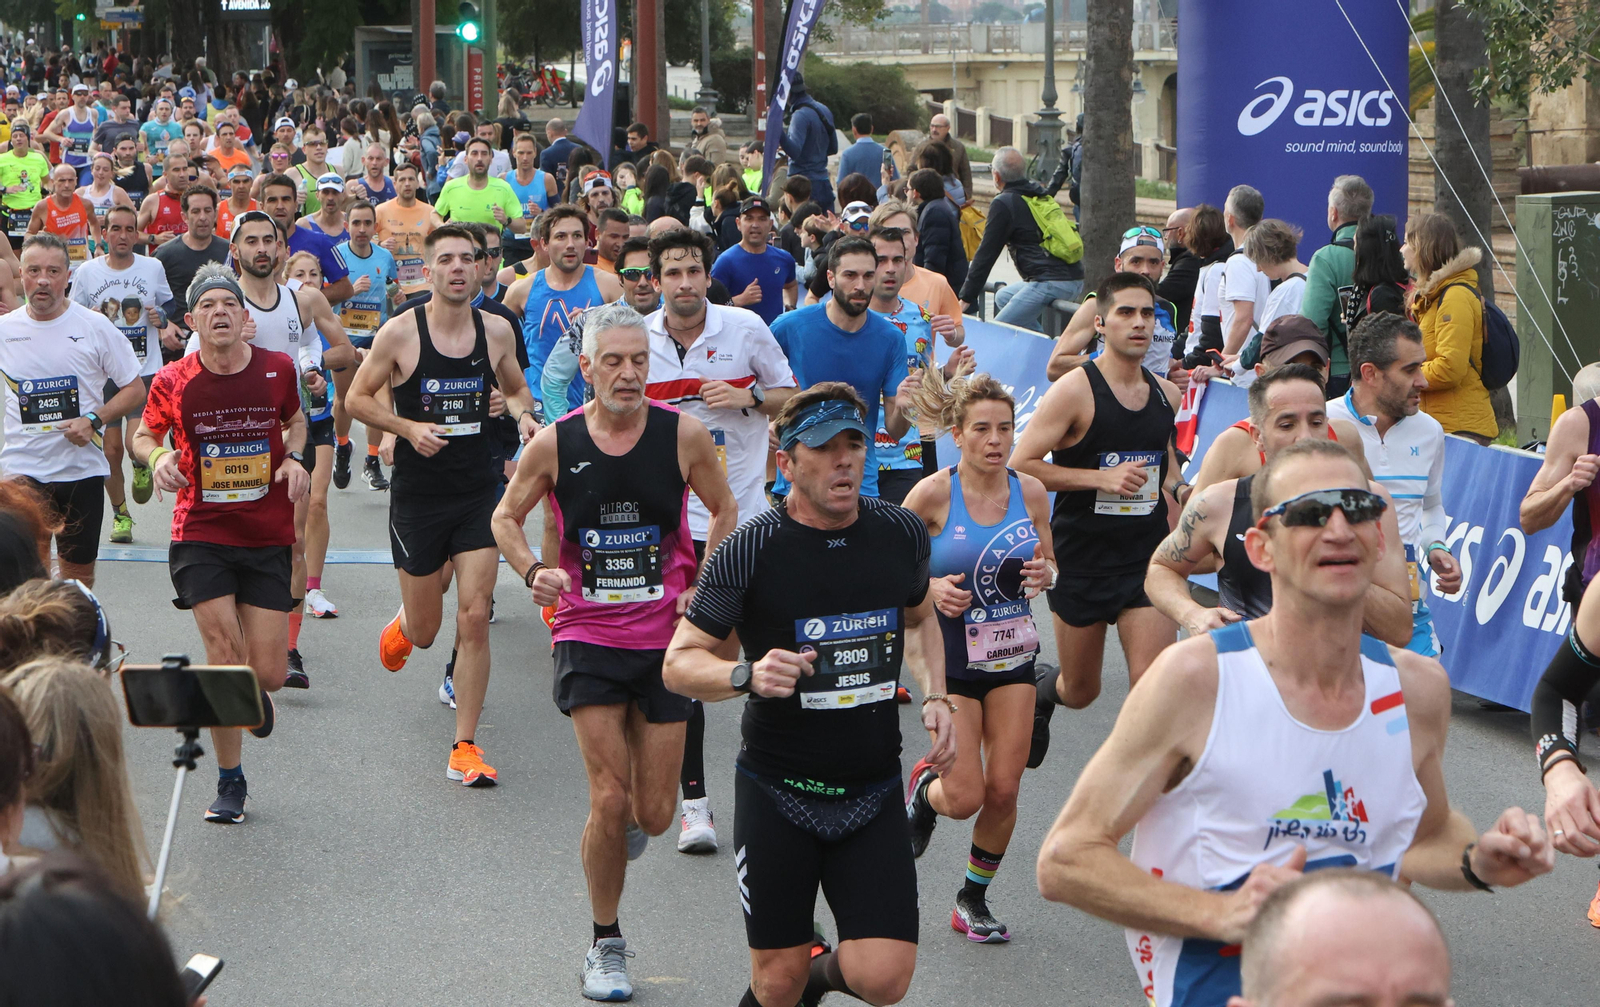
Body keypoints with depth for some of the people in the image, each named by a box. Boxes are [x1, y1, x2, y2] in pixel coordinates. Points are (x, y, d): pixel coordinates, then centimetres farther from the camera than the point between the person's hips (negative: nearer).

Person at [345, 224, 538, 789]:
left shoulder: (497, 331, 1)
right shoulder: (399, 333, -8)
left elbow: (514, 388, 18)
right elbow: (357, 399, -1)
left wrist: (523, 414, -4)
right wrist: (408, 427, -16)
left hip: (479, 491, 2)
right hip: (418, 493, -1)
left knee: (474, 619, -8)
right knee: (425, 629, 8)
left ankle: (465, 750, 1)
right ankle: (402, 628, 49)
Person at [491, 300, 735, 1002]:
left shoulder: (683, 435, -6)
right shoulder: (554, 444, -6)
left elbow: (725, 512, 9)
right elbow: (506, 516, 9)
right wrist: (532, 573, -10)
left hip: (666, 635, 1)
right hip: (588, 635, -1)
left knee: (654, 813, 2)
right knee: (608, 801, -8)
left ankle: (628, 816, 42)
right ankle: (606, 945, 12)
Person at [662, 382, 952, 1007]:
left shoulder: (902, 533, 1)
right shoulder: (750, 550, -11)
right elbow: (679, 662, -7)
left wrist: (935, 697, 6)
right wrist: (747, 676, -26)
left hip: (873, 792, 2)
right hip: (778, 791, -2)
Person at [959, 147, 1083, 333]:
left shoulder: (1004, 204, -5)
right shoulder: (1040, 195, 18)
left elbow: (986, 254, -3)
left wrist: (967, 298, 3)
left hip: (1051, 282, -9)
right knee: (1003, 296, 26)